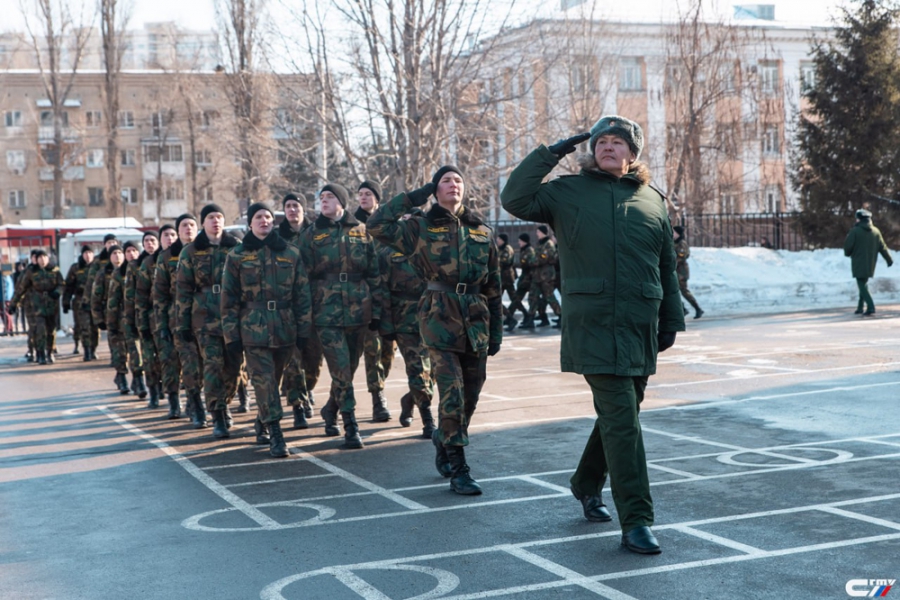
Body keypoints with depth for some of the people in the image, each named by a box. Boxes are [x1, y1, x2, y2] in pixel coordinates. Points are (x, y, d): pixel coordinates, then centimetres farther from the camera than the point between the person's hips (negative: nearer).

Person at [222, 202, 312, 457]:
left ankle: (264, 423, 29)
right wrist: (231, 337, -3)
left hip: (285, 328, 2)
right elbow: (228, 299, 3)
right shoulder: (237, 256, 4)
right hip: (253, 329, -2)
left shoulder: (291, 254, 8)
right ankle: (275, 435, -10)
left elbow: (302, 295, 8)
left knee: (273, 381, 10)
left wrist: (303, 330, 2)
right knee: (264, 381, -10)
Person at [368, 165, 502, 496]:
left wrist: (496, 330, 11)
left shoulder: (483, 232, 11)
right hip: (440, 319, -4)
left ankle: (443, 449, 32)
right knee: (452, 396, -11)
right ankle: (457, 470, -3)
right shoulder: (421, 228, 3)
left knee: (470, 398, 9)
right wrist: (416, 196, -6)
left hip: (476, 322, 4)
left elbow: (493, 286, 13)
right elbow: (377, 225, -11)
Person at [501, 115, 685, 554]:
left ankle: (587, 485, 39)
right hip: (592, 325, -5)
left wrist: (671, 320, 18)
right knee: (621, 420, -10)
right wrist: (550, 154, -5)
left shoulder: (652, 200, 15)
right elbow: (515, 199, -7)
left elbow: (667, 266, 19)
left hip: (640, 328, 5)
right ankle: (636, 521, -8)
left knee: (619, 415, 15)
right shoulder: (568, 192, 5)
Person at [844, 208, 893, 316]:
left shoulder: (855, 231, -12)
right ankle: (860, 307, 21)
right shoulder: (876, 231, 5)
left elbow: (848, 245, -12)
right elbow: (882, 247, 7)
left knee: (862, 285, -5)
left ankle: (871, 307, -19)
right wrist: (889, 259, 14)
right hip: (870, 264, 6)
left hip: (859, 264, -6)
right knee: (864, 284, 19)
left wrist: (848, 253, 11)